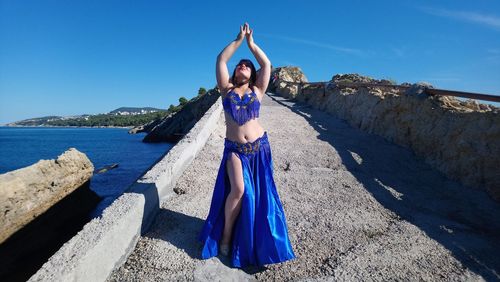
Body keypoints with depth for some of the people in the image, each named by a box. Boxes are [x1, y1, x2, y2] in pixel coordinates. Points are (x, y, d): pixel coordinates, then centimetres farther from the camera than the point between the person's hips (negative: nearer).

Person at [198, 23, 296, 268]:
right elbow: (221, 60, 5)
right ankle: (226, 234, 8)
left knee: (258, 193, 6)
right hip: (234, 148, -1)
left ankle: (256, 239, 26)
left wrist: (251, 42, 14)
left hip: (259, 146, 2)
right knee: (238, 189, -16)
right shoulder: (227, 89, 9)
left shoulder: (257, 91, 10)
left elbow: (266, 64, 7)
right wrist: (239, 39, 9)